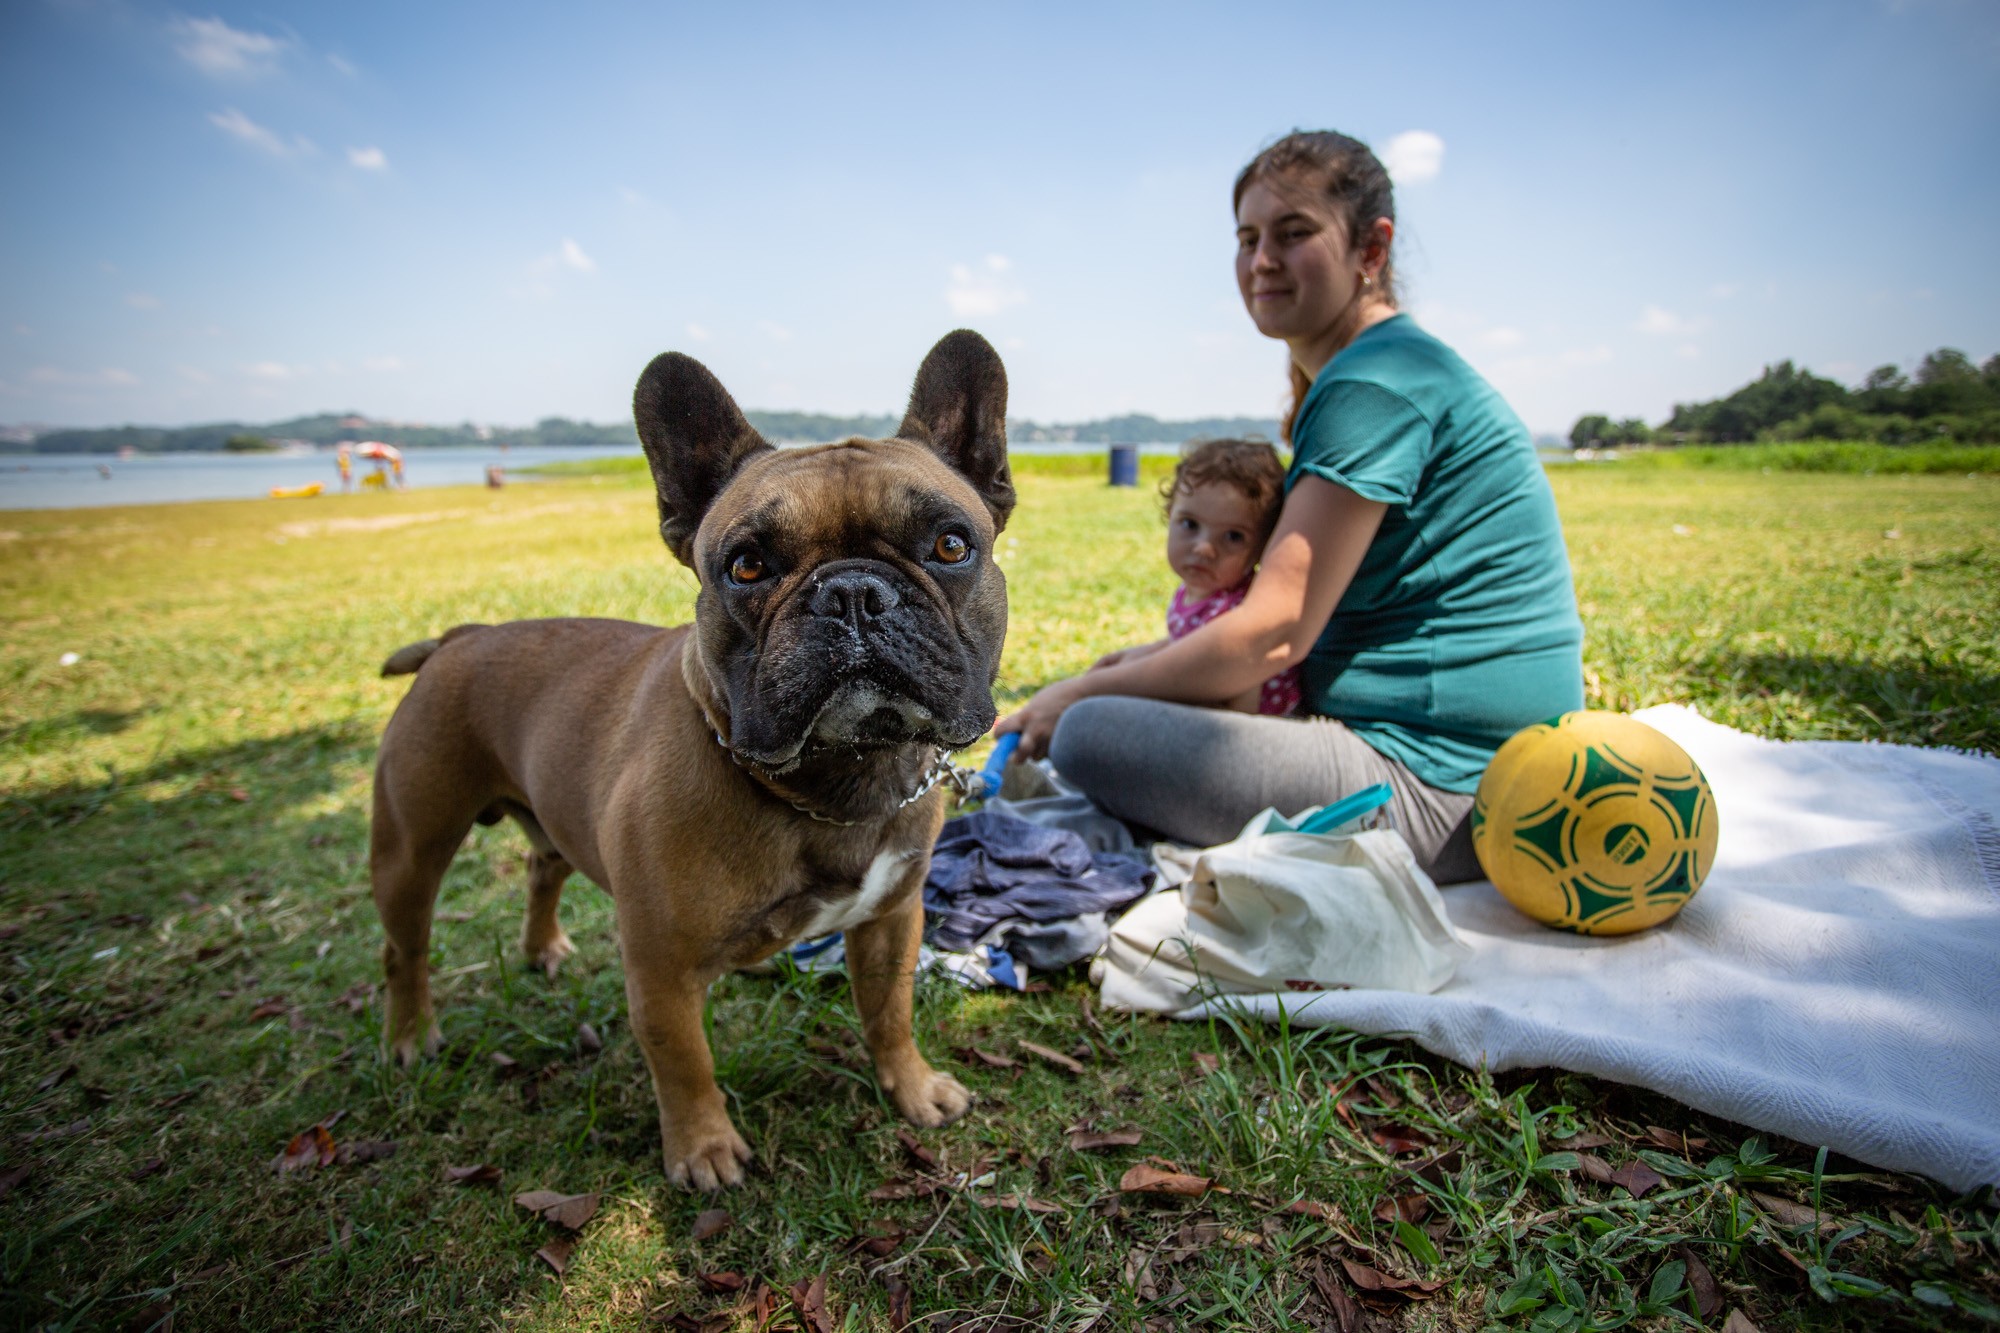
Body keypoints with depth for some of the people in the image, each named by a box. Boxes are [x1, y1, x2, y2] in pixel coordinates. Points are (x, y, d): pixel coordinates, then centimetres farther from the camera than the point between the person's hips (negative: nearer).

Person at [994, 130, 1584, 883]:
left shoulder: (1376, 384, -16)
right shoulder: (1358, 375, 15)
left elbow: (1274, 633, -20)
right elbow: (1303, 619, 15)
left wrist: (1081, 695, -11)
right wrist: (1126, 675, 9)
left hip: (1436, 784, -10)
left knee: (1092, 736, -22)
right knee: (1147, 676, 20)